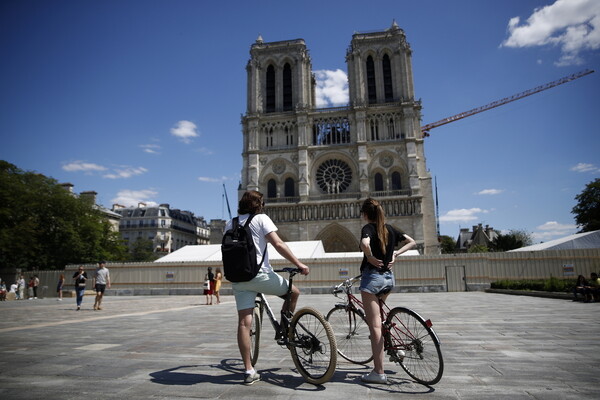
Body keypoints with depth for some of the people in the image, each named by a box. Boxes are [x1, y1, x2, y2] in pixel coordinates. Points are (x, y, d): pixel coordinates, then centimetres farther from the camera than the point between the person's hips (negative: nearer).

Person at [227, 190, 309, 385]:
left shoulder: (230, 224, 14)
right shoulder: (261, 218, -2)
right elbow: (278, 244, -13)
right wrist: (298, 264, -10)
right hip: (260, 274, -5)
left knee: (244, 322, 5)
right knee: (294, 292, 17)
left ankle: (249, 371, 9)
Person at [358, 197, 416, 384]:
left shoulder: (368, 228, -10)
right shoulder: (390, 228, 10)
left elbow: (365, 243, -32)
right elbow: (412, 242, 17)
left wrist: (370, 257, -14)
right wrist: (395, 253, 11)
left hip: (372, 276, -7)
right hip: (389, 278, 7)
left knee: (375, 325, -4)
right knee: (376, 317, 33)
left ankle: (379, 373, 1)